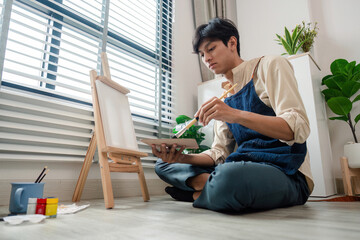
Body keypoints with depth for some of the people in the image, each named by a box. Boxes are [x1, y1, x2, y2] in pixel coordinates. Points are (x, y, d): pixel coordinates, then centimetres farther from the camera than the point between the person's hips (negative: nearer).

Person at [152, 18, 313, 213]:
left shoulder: (270, 66, -2)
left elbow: (298, 130, -15)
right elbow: (219, 154, 8)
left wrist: (237, 115, -28)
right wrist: (182, 158, -11)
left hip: (285, 173, -6)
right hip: (240, 168, 6)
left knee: (229, 176, -40)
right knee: (163, 165, 6)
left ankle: (199, 191, -8)